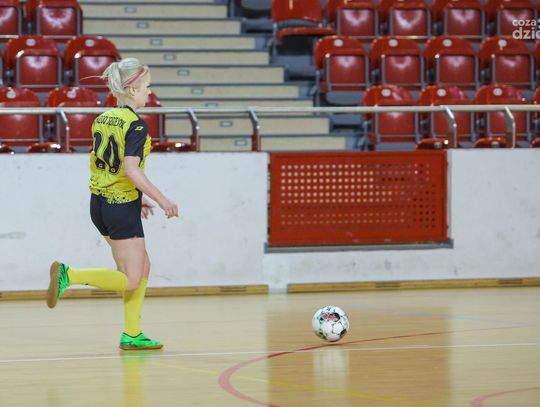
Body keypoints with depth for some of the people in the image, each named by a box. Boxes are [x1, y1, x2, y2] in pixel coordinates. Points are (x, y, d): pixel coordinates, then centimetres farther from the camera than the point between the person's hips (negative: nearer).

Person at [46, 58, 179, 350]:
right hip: (122, 207, -9)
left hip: (99, 203, 9)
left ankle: (132, 335, 17)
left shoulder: (102, 120, 10)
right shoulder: (135, 124, -15)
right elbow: (131, 169, -25)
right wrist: (162, 200, -18)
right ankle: (68, 275, -13)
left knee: (142, 267, 17)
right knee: (131, 281, -2)